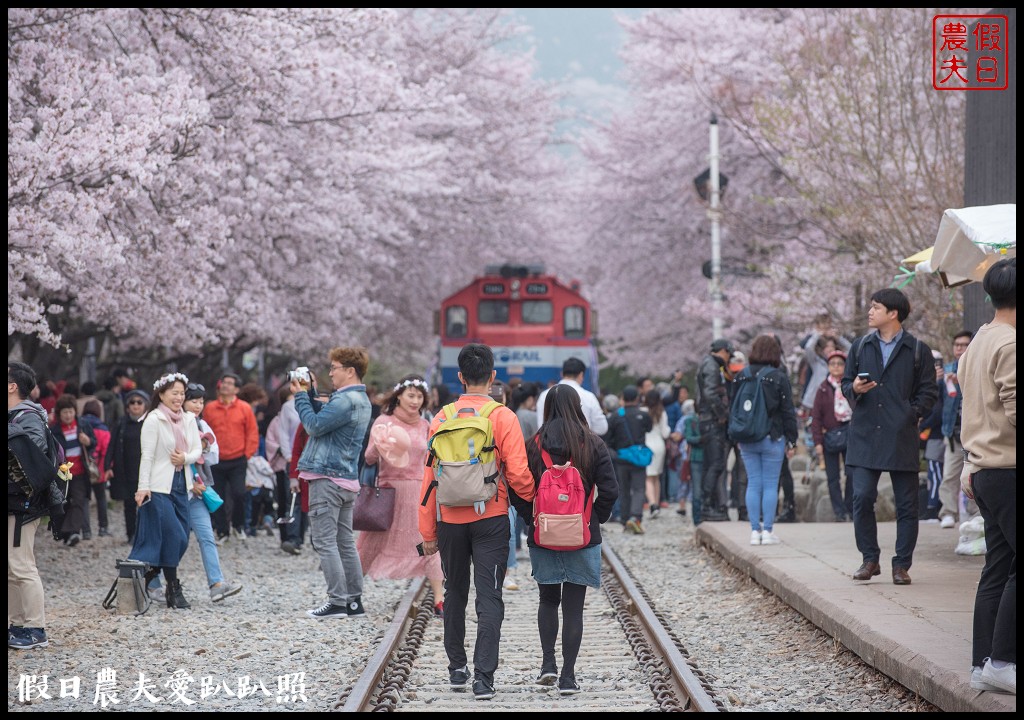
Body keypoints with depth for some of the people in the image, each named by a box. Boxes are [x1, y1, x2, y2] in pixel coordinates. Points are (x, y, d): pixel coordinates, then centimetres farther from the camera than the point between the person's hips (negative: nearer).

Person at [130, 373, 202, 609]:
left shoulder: (188, 420, 10)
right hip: (159, 487, -7)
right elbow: (147, 456, -11)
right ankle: (173, 590, 1)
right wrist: (143, 487, -14)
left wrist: (186, 458, -11)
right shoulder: (153, 420, -8)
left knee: (181, 538, 4)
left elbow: (198, 449, 10)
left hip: (181, 485, 7)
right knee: (171, 535, -8)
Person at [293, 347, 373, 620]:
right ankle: (354, 602, 14)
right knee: (345, 542, 12)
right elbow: (325, 417, 19)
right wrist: (310, 394, 10)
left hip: (328, 479, -10)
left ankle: (337, 601, -9)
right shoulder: (361, 400, 16)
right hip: (348, 478, 10)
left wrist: (301, 396, -4)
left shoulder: (345, 400, -17)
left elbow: (315, 425, -15)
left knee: (324, 542, -7)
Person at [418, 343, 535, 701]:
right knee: (489, 598, -1)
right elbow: (518, 474, -11)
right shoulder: (503, 417, -7)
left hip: (450, 520, 2)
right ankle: (484, 676, -9)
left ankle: (457, 668, 25)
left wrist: (428, 531, 7)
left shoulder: (442, 419, -1)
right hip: (491, 520, -2)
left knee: (455, 594, 17)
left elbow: (430, 478, 1)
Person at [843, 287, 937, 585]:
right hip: (865, 435, 2)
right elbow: (846, 382, 18)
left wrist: (912, 413, -9)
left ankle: (902, 564, 9)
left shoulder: (918, 350, 3)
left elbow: (927, 392, 4)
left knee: (906, 504, 1)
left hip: (902, 438, -2)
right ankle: (869, 559, 8)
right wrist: (854, 389, -4)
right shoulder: (860, 347, 12)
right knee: (862, 498, -6)